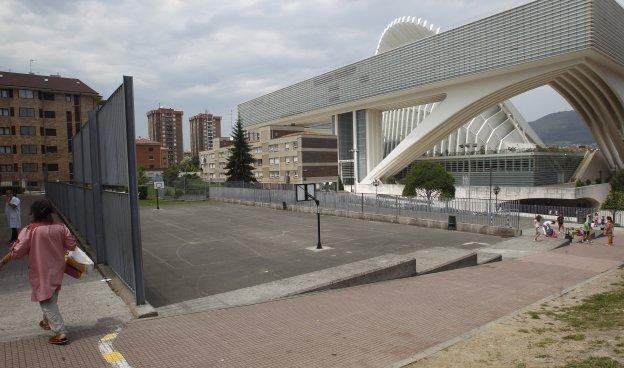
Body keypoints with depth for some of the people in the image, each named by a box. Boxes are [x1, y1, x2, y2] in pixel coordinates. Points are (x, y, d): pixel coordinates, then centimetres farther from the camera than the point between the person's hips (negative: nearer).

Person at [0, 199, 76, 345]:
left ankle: (60, 332, -1)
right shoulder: (60, 228, -7)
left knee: (47, 302, 2)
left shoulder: (29, 230, -18)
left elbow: (17, 252, -14)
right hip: (56, 270, 5)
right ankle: (48, 322, 46)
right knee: (52, 298, 25)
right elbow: (72, 245, 1)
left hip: (41, 273, -5)